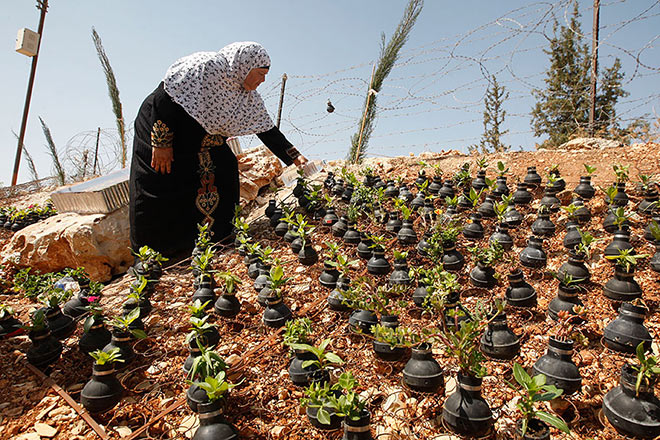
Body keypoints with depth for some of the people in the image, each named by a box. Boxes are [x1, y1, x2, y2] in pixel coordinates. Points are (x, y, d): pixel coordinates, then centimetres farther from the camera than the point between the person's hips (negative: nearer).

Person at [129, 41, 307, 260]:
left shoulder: (249, 97, -4)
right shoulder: (205, 66, -26)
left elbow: (267, 129, -2)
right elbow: (166, 95, -26)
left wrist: (294, 157, -9)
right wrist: (162, 142, -25)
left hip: (202, 142, 7)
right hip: (159, 126, -7)